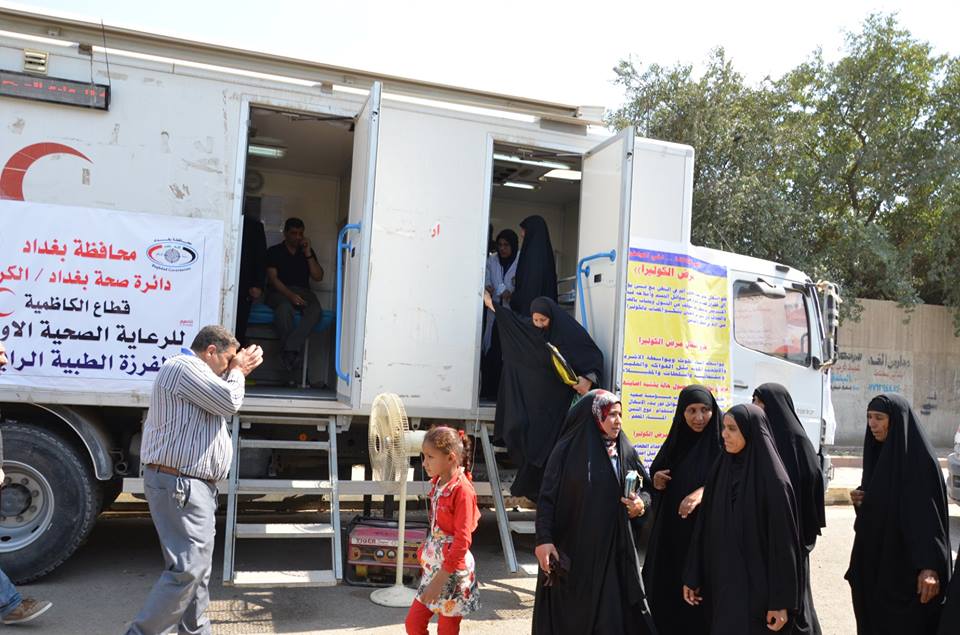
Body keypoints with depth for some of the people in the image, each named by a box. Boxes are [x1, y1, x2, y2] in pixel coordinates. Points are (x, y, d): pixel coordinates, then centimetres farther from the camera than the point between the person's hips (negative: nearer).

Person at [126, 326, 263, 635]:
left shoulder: (192, 372, 20)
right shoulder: (183, 367, -15)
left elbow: (220, 403, 25)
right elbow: (230, 402, -18)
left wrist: (238, 371, 14)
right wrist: (236, 371, 0)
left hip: (191, 484, 12)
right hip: (179, 484, -12)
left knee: (198, 564, 17)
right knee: (187, 568, -13)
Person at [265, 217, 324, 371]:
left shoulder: (308, 252, 19)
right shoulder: (274, 252, 10)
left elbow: (318, 277, 9)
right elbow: (273, 278, -3)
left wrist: (308, 254, 0)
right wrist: (290, 295, -20)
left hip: (303, 292, 3)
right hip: (280, 292, -2)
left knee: (315, 310, -33)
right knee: (285, 308, -40)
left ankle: (289, 350, -40)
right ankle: (296, 352, -36)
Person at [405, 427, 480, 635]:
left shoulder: (462, 491, -22)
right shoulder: (438, 483, 2)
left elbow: (462, 541, -21)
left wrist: (440, 580, -21)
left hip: (453, 570, -8)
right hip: (433, 565, 8)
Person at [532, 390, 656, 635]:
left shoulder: (626, 452, 5)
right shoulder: (567, 450, -7)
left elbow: (647, 487, 15)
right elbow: (547, 497, -9)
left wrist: (641, 502, -7)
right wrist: (544, 539, -17)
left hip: (614, 549, 4)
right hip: (572, 548, -3)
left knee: (613, 612, 5)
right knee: (568, 615, 7)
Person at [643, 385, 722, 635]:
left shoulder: (722, 441, -6)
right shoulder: (675, 441, 10)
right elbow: (657, 477, 19)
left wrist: (703, 491, -31)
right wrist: (657, 483, -4)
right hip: (670, 533, 5)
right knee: (666, 593, 8)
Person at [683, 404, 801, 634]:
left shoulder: (773, 480, -14)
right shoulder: (721, 470, 4)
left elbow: (783, 543, -14)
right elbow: (704, 527, 6)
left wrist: (781, 602, -14)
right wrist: (692, 577, 7)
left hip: (756, 586, -6)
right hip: (720, 582, 6)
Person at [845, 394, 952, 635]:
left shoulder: (920, 458, -16)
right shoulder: (878, 452, 7)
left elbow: (930, 514, -22)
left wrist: (930, 566, -28)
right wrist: (861, 500, -4)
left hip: (906, 562, -7)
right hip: (875, 557, 8)